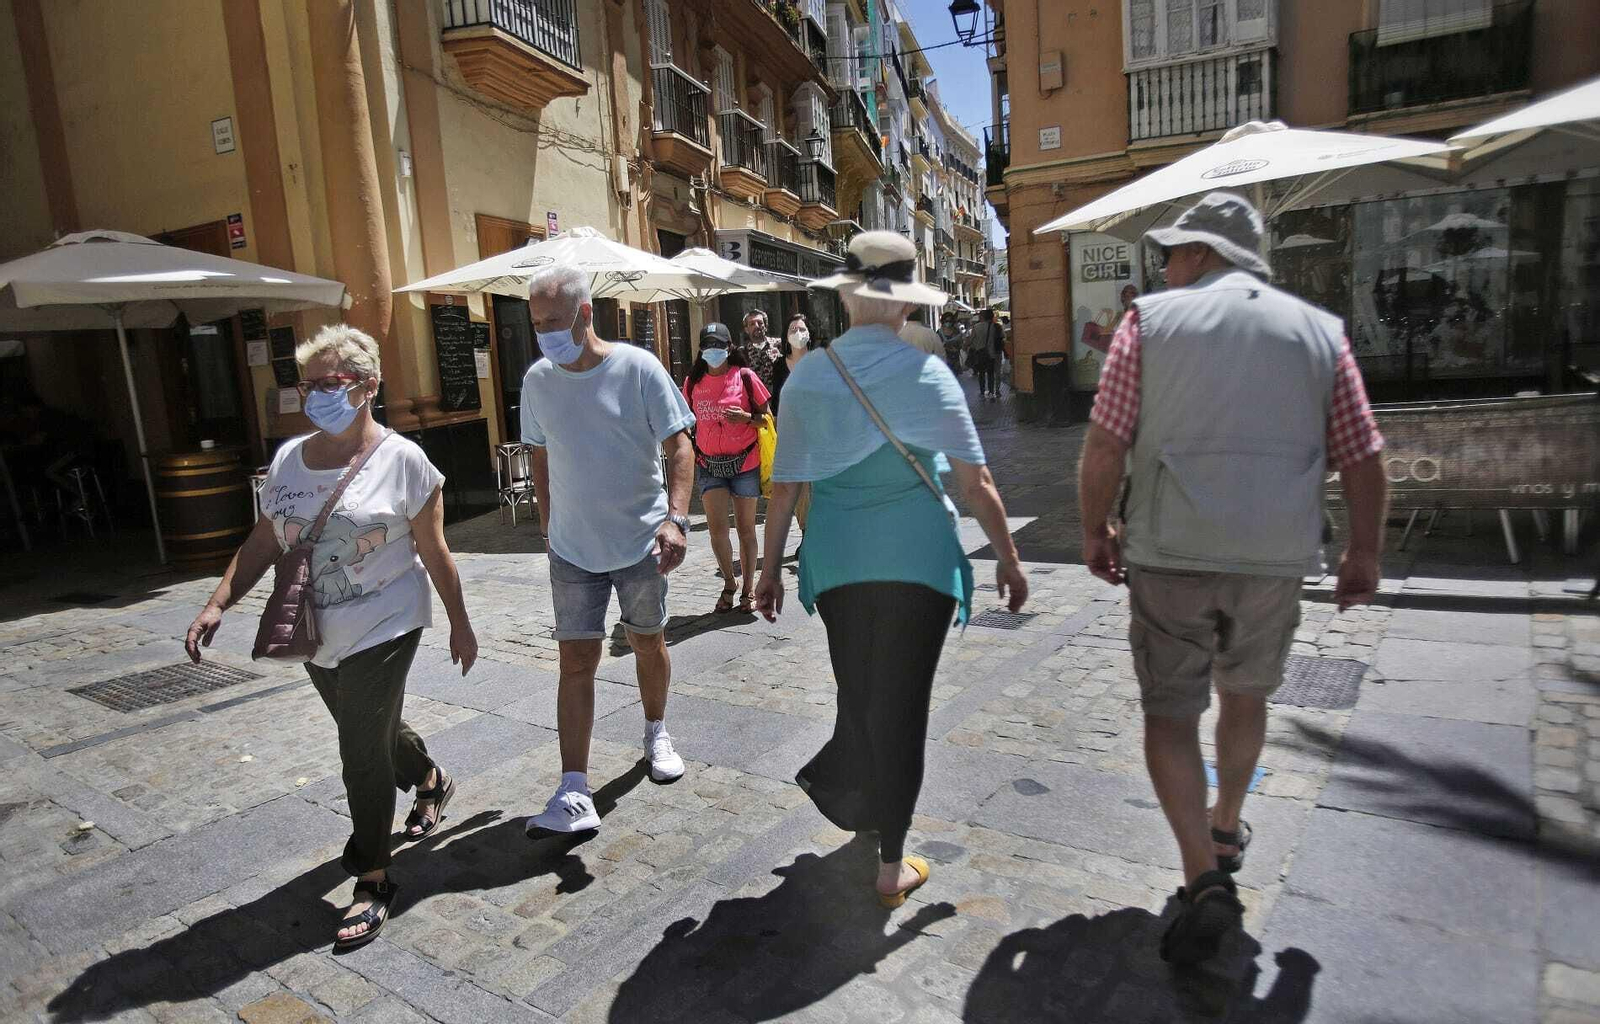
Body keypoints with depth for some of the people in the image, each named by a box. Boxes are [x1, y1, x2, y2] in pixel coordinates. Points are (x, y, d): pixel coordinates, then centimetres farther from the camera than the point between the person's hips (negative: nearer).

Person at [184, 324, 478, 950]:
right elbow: (263, 542, 9)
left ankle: (373, 881, 14)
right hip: (317, 637, 6)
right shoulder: (289, 458, 4)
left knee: (363, 754, -4)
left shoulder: (400, 459, -11)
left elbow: (434, 552, -8)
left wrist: (459, 624, -3)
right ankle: (430, 782, 52)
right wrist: (219, 603, -2)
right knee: (373, 732, 22)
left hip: (381, 632, -6)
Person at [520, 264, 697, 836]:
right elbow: (541, 458, 13)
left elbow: (679, 447, -11)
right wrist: (548, 524, 14)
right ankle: (574, 795, 0)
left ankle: (656, 735, 41)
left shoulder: (638, 368, -10)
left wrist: (675, 517, -23)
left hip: (641, 542, -2)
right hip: (573, 549, 2)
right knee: (576, 660, -2)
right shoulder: (537, 380, 1)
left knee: (647, 642, 15)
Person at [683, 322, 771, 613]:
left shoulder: (745, 376, -2)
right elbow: (690, 423, 17)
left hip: (745, 462, -2)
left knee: (745, 528, 5)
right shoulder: (693, 382, 7)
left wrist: (746, 418, -17)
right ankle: (728, 584, 14)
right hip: (709, 463, 2)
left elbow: (766, 417, 1)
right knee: (717, 526, -7)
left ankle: (747, 591, 17)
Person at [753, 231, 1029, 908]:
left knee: (858, 698, 21)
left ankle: (862, 808, 40)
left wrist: (769, 568, 8)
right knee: (901, 705, 8)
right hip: (918, 558, -2)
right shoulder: (925, 372, -7)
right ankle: (891, 866, 19)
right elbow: (976, 484, -7)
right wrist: (1008, 560, 4)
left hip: (838, 560, 3)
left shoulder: (809, 375, -1)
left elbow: (784, 485, -1)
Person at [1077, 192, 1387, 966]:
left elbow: (1104, 445, -7)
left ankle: (1205, 876, -4)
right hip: (1277, 556, 4)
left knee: (1170, 712, 7)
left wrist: (1094, 530, 6)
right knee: (1246, 694, 24)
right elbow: (1363, 460, 5)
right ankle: (1227, 830, 42)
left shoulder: (1151, 319, -2)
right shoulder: (1319, 330, 6)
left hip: (1170, 553, -3)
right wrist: (1363, 554, 16)